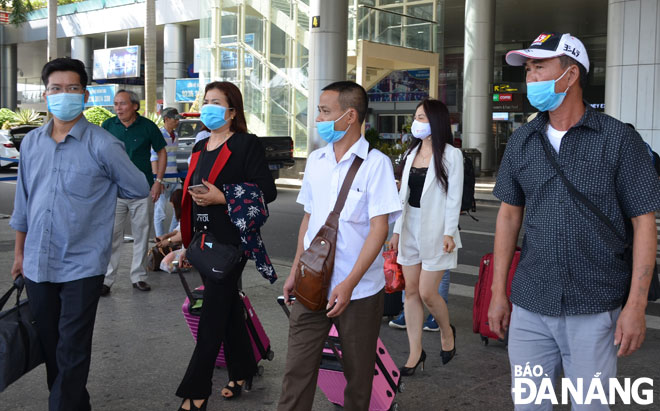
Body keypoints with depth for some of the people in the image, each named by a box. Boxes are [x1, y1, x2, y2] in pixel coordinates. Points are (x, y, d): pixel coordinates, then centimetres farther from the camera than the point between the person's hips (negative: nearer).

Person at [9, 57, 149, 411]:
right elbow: (23, 201, 15)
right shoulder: (32, 142, 7)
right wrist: (19, 253, 19)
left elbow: (139, 189, 1)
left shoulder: (102, 145, -9)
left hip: (81, 265, -5)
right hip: (38, 263, 5)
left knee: (72, 352, -1)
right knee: (49, 345, 15)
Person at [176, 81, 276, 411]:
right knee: (228, 308, 16)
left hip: (231, 240, -7)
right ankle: (242, 373, 29)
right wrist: (187, 236, 19)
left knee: (212, 317, -4)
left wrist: (222, 198, -22)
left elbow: (267, 191, -16)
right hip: (204, 241, 8)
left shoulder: (246, 144, -9)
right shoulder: (200, 148, 14)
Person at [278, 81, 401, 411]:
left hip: (358, 291, -4)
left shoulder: (375, 163, -9)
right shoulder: (315, 160, 8)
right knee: (297, 368, 3)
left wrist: (349, 284, -19)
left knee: (358, 373, 10)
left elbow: (379, 227, -14)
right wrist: (296, 271, 12)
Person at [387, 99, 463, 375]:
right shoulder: (412, 153, 11)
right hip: (410, 227, 6)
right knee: (411, 291, 6)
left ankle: (447, 332, 25)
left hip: (435, 230, -6)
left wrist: (449, 233, -14)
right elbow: (404, 194, 13)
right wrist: (397, 229, 11)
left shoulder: (450, 155, -6)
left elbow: (454, 197, -9)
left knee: (427, 292, -6)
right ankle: (415, 353, 14)